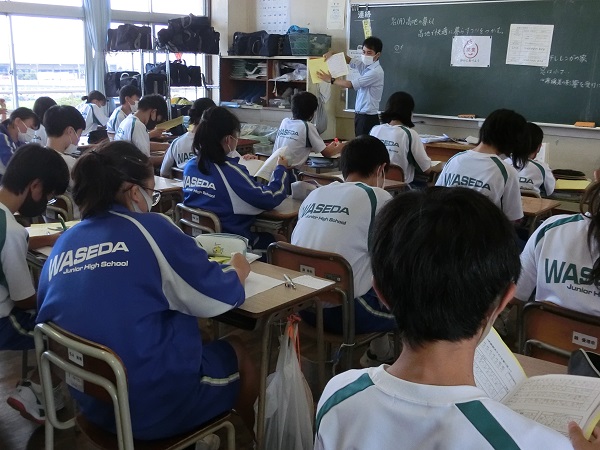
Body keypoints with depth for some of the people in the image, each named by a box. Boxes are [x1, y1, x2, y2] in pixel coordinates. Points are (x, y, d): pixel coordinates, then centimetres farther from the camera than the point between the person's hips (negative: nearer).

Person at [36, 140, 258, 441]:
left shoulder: (61, 245, 2)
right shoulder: (149, 229, -15)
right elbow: (221, 295, -9)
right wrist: (238, 271, 13)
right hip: (157, 405, -6)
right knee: (238, 355, 21)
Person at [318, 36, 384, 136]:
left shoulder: (376, 72, -18)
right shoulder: (364, 64, 7)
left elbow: (350, 85, -18)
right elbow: (348, 60, 21)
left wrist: (331, 80, -8)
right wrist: (332, 53, 2)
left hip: (368, 118, -8)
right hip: (360, 114, 8)